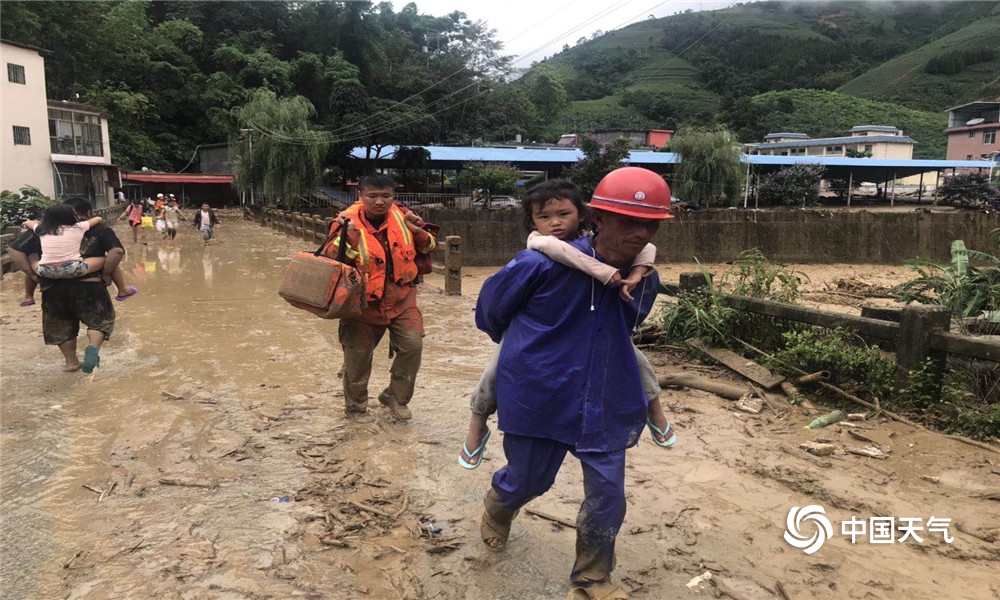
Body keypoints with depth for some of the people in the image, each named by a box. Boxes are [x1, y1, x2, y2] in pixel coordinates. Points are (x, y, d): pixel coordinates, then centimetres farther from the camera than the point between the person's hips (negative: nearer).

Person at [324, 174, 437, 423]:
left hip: (401, 297, 3)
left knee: (413, 345, -7)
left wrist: (419, 232, -14)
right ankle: (355, 407, 32)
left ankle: (395, 397, 18)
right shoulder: (347, 221, -13)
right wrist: (347, 236, -32)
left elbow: (430, 246, 7)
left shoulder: (402, 216, -3)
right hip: (363, 302, -2)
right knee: (358, 357, 8)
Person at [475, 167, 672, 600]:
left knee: (608, 496, 5)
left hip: (606, 403, 4)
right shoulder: (545, 264, -21)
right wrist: (520, 345, 16)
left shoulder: (645, 282, -3)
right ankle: (497, 509, 55)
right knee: (528, 481, 17)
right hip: (539, 396, -3)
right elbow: (491, 306, -2)